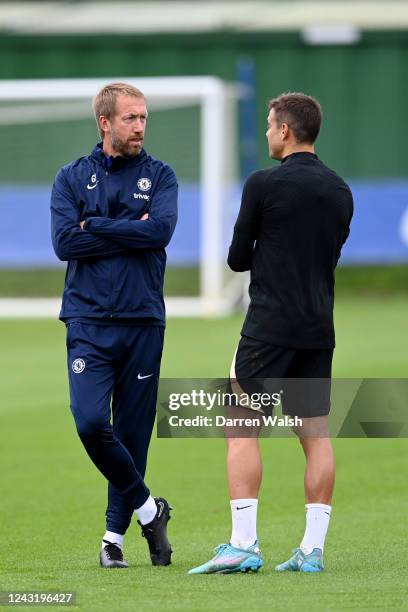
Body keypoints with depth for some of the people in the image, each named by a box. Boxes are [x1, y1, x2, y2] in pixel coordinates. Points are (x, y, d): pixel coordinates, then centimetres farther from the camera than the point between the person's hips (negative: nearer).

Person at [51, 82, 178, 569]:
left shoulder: (159, 176, 7)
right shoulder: (72, 178, 7)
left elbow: (161, 230, -12)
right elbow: (64, 242, -7)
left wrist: (96, 227, -8)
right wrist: (130, 232, -7)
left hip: (143, 322, 1)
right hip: (89, 322, -1)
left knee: (133, 431, 3)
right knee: (90, 421, -16)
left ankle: (116, 531, 15)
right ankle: (146, 508, 3)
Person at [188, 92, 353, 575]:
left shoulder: (264, 185, -8)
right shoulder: (340, 191, 10)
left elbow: (238, 259, -2)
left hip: (270, 326, -6)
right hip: (319, 328, 6)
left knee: (242, 430, -2)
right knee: (316, 435, 7)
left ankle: (243, 544, -11)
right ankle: (313, 549, 4)